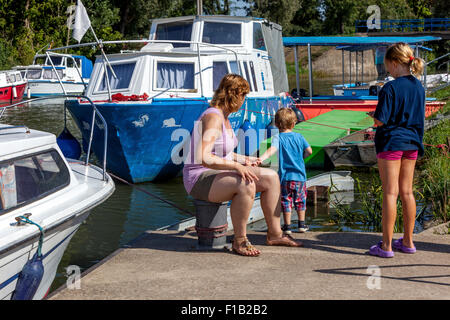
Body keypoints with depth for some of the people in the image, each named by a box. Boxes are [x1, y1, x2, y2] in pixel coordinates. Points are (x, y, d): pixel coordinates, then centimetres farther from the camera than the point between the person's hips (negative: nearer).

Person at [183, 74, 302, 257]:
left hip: (220, 173, 10)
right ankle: (239, 241, -20)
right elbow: (204, 158, -31)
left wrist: (244, 159, 16)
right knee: (246, 185, -36)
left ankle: (274, 234, 6)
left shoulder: (224, 116, 12)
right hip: (200, 178, -10)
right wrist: (236, 166, -32)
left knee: (271, 177, 2)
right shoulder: (213, 117, -20)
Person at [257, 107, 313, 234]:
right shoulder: (299, 137, 3)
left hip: (285, 176, -3)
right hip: (300, 175, 3)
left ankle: (287, 225, 8)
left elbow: (272, 150, -25)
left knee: (286, 201, 6)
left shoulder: (278, 138, -7)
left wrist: (262, 158, -38)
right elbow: (309, 151, 4)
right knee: (300, 200, 15)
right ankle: (302, 224, 20)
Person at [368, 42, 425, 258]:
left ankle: (386, 245, 1)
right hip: (411, 143, 7)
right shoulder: (419, 87, 6)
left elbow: (380, 120, -18)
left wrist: (373, 116, 3)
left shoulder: (390, 88, -17)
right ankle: (408, 242, 20)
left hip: (391, 142, -7)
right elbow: (419, 117, 14)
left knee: (390, 193, -3)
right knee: (407, 192, 13)